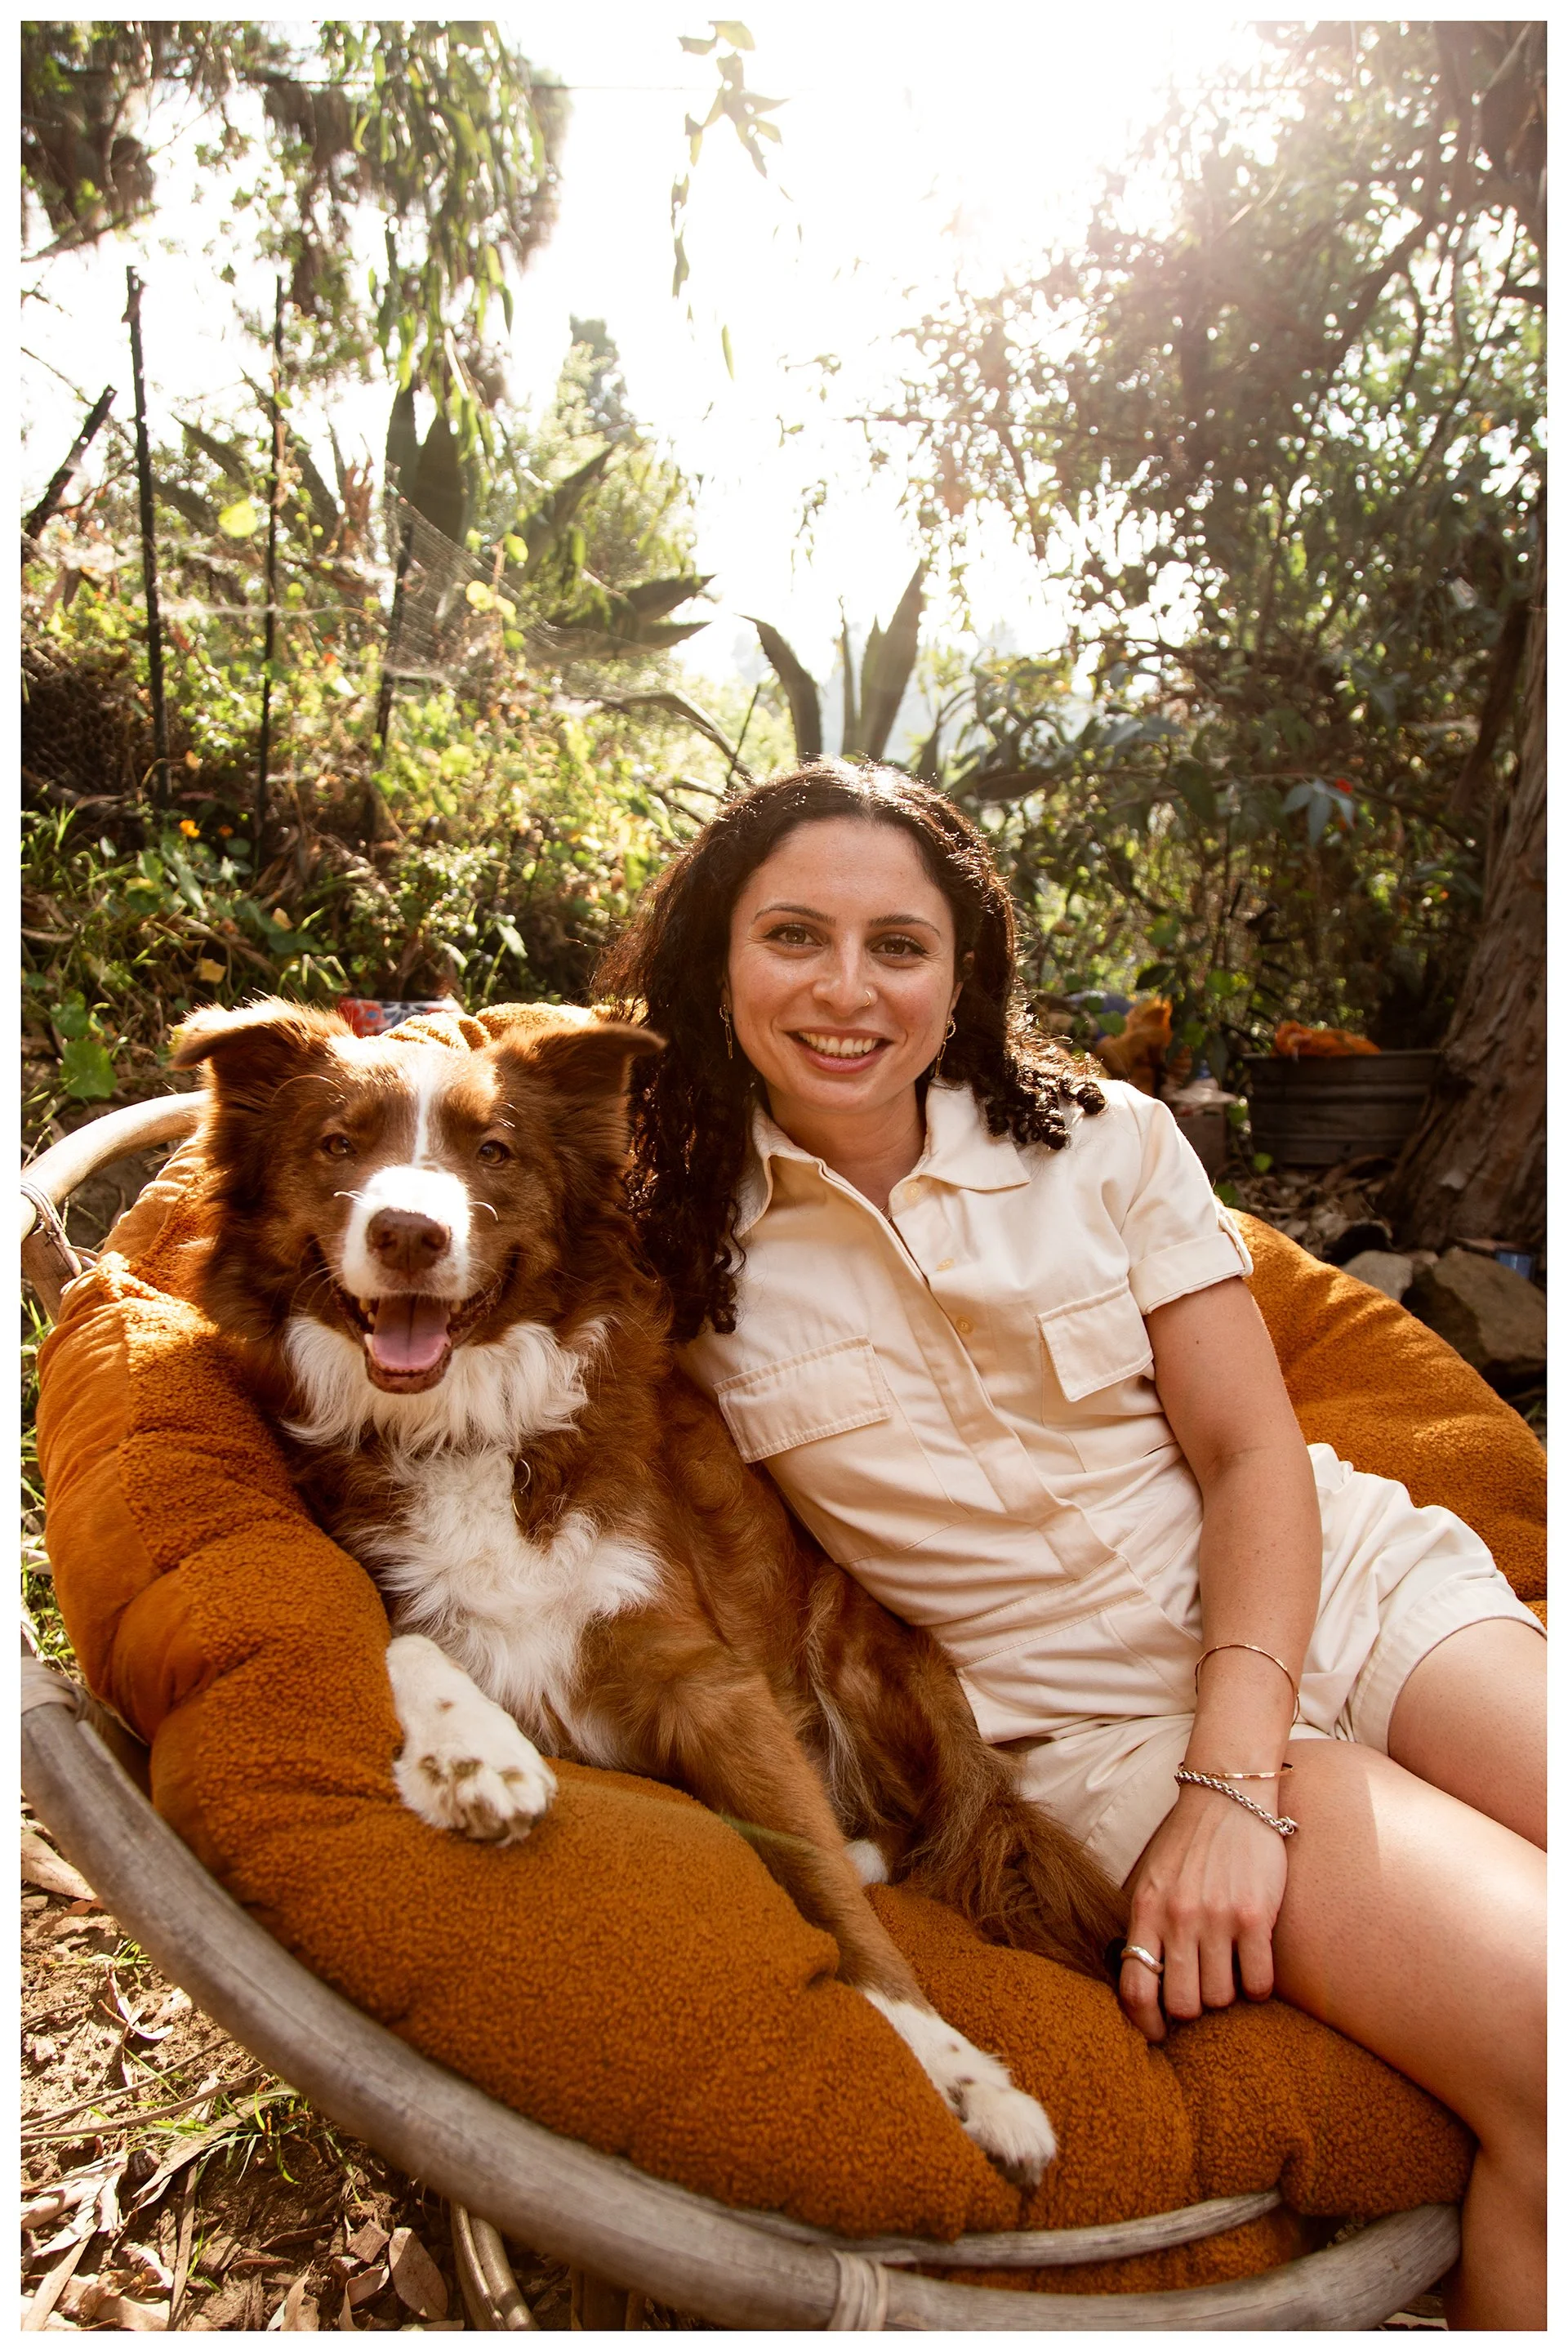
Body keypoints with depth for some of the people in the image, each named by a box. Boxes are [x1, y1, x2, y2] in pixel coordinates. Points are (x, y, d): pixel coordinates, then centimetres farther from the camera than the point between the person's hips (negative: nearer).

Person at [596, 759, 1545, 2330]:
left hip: (1343, 1584, 3)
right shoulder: (678, 1230, -2)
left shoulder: (1103, 1138, -1)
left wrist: (1236, 1777, -15)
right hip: (1097, 1712, -2)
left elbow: (1254, 1451, -2)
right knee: (1540, 2039, -22)